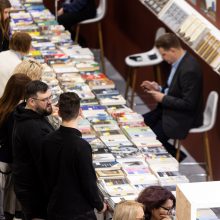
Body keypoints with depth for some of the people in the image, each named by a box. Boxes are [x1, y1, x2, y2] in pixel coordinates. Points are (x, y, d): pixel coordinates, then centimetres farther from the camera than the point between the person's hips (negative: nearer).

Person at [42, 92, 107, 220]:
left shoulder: (48, 141, -4)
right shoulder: (81, 146, -22)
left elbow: (46, 176, 7)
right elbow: (89, 181, -17)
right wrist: (100, 205, -1)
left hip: (55, 210, 6)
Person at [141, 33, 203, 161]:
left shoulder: (189, 69, -29)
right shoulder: (180, 62, 2)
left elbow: (188, 104, -26)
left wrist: (163, 98, -19)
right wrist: (158, 88, 1)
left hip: (184, 117, -10)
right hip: (170, 109, 10)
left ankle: (177, 156, 9)